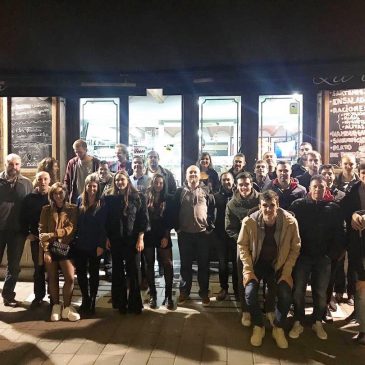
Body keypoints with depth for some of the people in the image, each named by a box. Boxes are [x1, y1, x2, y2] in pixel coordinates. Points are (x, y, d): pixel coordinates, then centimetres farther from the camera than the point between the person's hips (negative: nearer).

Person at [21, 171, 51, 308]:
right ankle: (39, 296, 19)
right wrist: (27, 233, 0)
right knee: (38, 267, 8)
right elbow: (24, 218, 8)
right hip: (36, 238, 2)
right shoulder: (29, 198, 3)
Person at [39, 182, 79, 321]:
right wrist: (45, 250, -9)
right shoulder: (46, 209, 8)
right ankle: (56, 306, 18)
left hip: (66, 247, -1)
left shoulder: (73, 209, 4)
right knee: (53, 278, 5)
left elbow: (71, 228, -7)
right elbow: (42, 231, 2)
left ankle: (66, 307, 6)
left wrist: (52, 234, -17)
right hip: (50, 248, 1)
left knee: (70, 277, -10)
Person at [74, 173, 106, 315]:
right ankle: (85, 300, 24)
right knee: (81, 273, 9)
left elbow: (103, 227, -8)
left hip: (95, 246, -3)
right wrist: (73, 240, 0)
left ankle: (92, 302, 18)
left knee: (93, 274, 8)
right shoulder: (80, 200, 3)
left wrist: (101, 245, -14)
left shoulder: (102, 204, -6)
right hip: (80, 245, 3)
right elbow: (75, 221, 5)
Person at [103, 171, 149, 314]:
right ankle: (120, 303, 19)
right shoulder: (110, 199, 6)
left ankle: (135, 304, 12)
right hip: (115, 240, 2)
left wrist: (140, 239, -9)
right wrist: (107, 238, 1)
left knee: (133, 271, 1)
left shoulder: (138, 197, 0)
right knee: (118, 271, 8)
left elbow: (143, 219, -3)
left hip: (132, 240, -2)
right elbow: (106, 220, 7)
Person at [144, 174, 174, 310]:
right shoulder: (145, 198, 3)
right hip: (148, 236, 1)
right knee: (149, 265, 7)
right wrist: (141, 235, -5)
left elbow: (170, 219, 1)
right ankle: (152, 294, 18)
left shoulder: (168, 199, 4)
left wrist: (166, 236, -7)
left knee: (168, 265, -4)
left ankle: (168, 295, 4)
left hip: (163, 236, 0)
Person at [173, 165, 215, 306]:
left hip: (203, 233, 0)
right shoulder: (180, 192, 5)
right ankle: (184, 292, 20)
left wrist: (210, 227, -3)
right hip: (185, 234, 0)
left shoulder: (206, 192, 4)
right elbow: (174, 211, 5)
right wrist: (177, 228, 0)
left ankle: (204, 292, 20)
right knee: (185, 264, 9)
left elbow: (212, 210, 3)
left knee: (203, 264, 7)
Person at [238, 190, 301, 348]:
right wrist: (248, 270, -12)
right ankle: (258, 327, 7)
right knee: (250, 293, -21)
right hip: (256, 263, 0)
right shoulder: (249, 222, -21)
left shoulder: (290, 222, -20)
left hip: (278, 265, 1)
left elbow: (295, 248, -6)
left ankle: (278, 329, 11)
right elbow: (243, 246, -6)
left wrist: (287, 272, -10)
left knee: (286, 296, -18)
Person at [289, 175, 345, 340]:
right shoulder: (298, 205, -4)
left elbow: (339, 234, 3)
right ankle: (298, 323, 17)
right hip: (302, 255, -1)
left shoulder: (333, 208, 0)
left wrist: (333, 254, -2)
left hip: (323, 257, 1)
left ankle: (318, 322, 26)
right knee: (298, 290, 1)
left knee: (321, 292, 8)